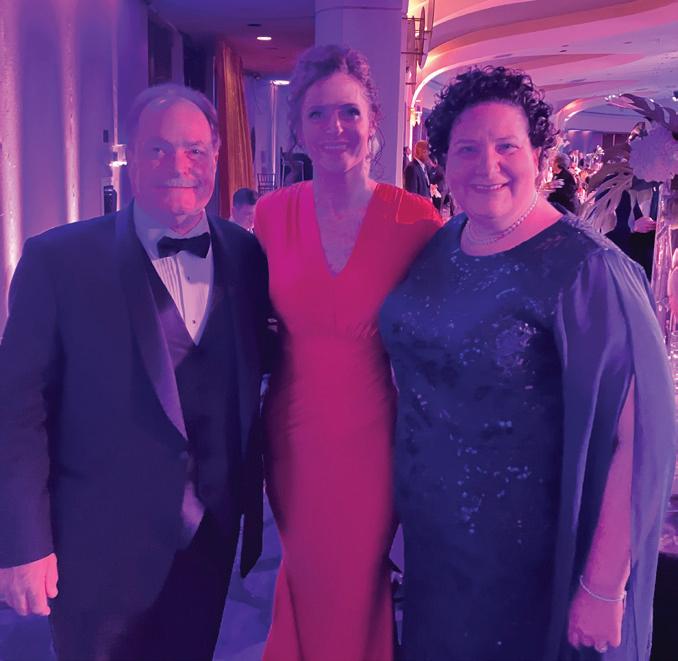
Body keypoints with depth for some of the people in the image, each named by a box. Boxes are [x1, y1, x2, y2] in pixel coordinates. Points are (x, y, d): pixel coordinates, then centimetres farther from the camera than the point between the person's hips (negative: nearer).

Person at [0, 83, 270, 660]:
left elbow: (250, 387, 5)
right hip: (100, 548, -3)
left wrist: (251, 499, 6)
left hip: (209, 541, 4)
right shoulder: (58, 260, -13)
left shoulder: (247, 257, -2)